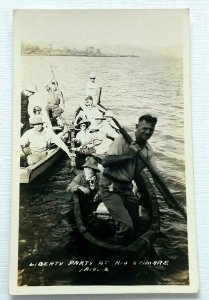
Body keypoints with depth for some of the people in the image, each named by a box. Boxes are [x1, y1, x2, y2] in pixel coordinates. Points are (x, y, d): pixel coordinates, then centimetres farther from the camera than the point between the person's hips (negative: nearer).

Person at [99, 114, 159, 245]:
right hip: (110, 188, -7)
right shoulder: (123, 139, -15)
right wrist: (128, 155, -25)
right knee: (126, 225, -15)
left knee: (136, 224, 14)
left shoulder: (148, 149, 4)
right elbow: (105, 161, -22)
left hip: (127, 188, 7)